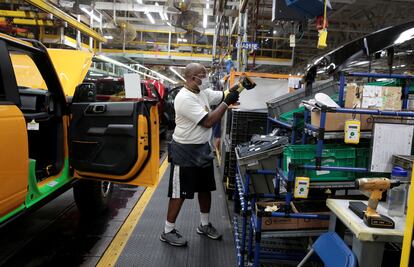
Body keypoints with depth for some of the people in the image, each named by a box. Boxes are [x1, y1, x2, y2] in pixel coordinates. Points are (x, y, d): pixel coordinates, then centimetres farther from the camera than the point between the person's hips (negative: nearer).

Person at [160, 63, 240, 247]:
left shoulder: (203, 92, 5)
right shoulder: (184, 98, -23)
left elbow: (223, 95, 12)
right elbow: (208, 122, -25)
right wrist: (226, 103, -20)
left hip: (203, 149, 9)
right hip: (185, 152, -9)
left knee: (205, 189, 18)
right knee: (180, 194, 2)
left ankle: (204, 225, 36)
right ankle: (168, 231, 18)